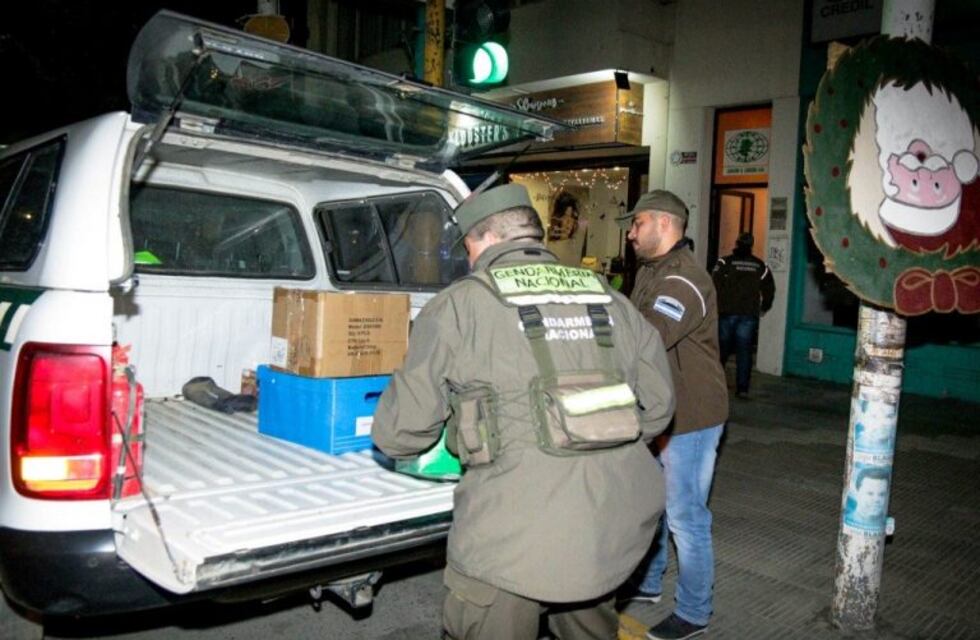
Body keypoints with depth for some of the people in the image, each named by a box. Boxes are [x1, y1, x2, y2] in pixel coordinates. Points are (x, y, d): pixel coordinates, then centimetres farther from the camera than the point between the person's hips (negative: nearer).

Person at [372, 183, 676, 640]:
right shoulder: (608, 298, 11)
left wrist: (389, 435, 24)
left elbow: (402, 429, 1)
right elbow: (657, 405, 13)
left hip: (516, 536, -5)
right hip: (617, 524, 6)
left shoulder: (459, 306, -3)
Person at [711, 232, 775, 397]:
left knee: (722, 348, 10)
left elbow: (715, 285, -11)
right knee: (744, 351, 2)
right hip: (749, 314, 1)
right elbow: (769, 289, 9)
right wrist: (764, 308, 22)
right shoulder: (760, 266, 6)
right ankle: (742, 387, -2)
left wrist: (717, 305, 0)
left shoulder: (725, 262, -4)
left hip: (727, 312, -1)